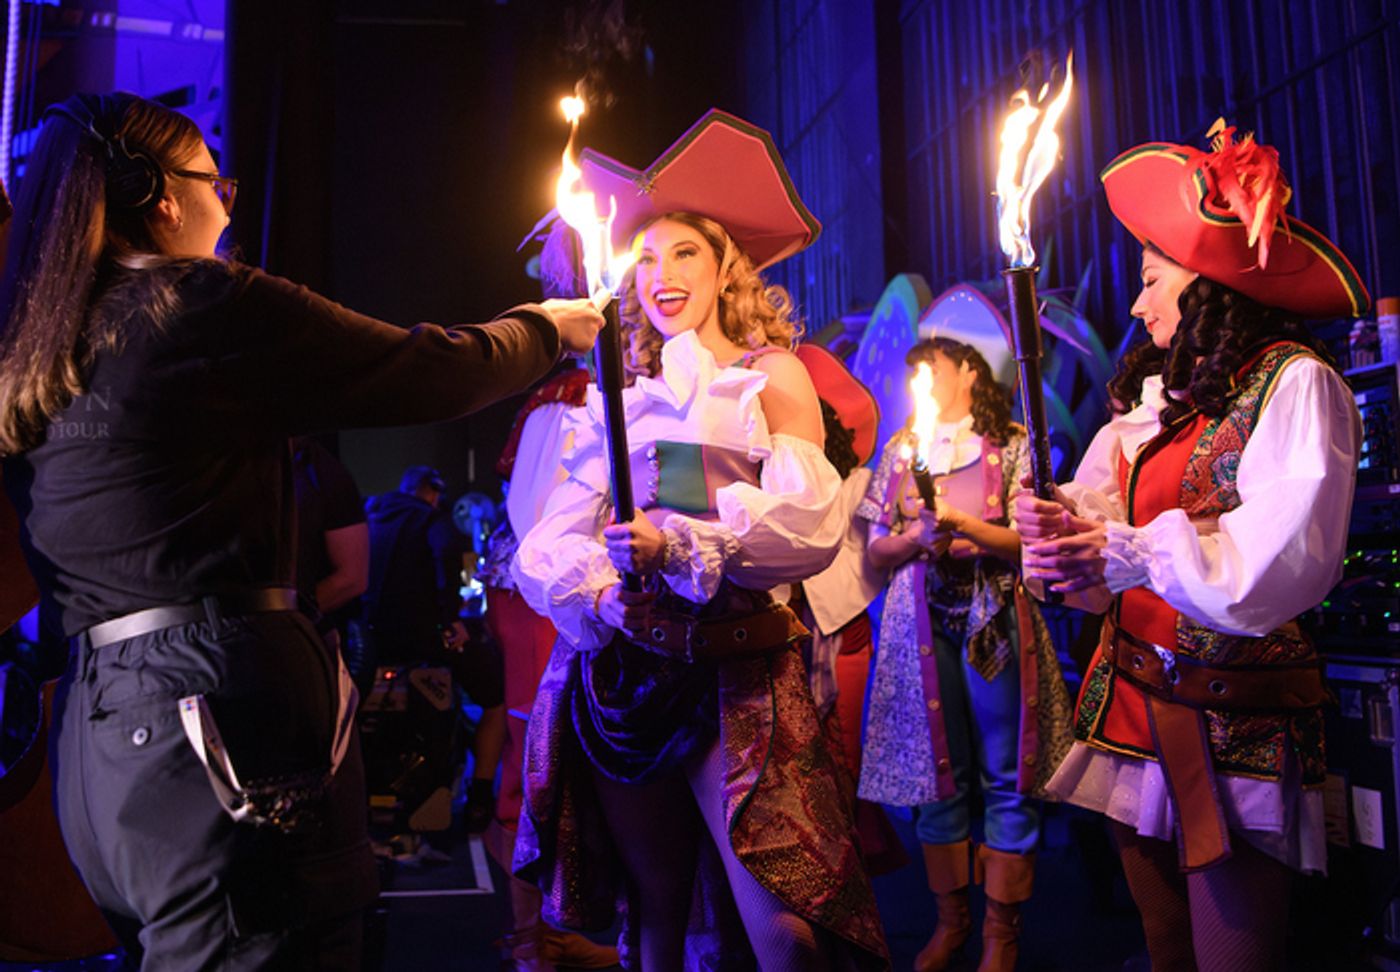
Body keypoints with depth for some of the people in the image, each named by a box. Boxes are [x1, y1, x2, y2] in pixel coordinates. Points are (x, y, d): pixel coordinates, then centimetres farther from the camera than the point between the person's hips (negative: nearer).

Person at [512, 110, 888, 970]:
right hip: (621, 673, 4)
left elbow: (811, 523, -10)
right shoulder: (618, 403, 14)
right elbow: (550, 542, 7)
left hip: (735, 668, -3)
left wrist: (679, 545, -21)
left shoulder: (772, 377, 5)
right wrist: (586, 587, -15)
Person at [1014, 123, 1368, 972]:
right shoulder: (1155, 394, 15)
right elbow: (1100, 508, 9)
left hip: (1235, 725, -7)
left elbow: (1285, 558, -19)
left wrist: (1132, 553, -25)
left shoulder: (1294, 382, -8)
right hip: (1134, 703, 7)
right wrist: (1064, 525, -12)